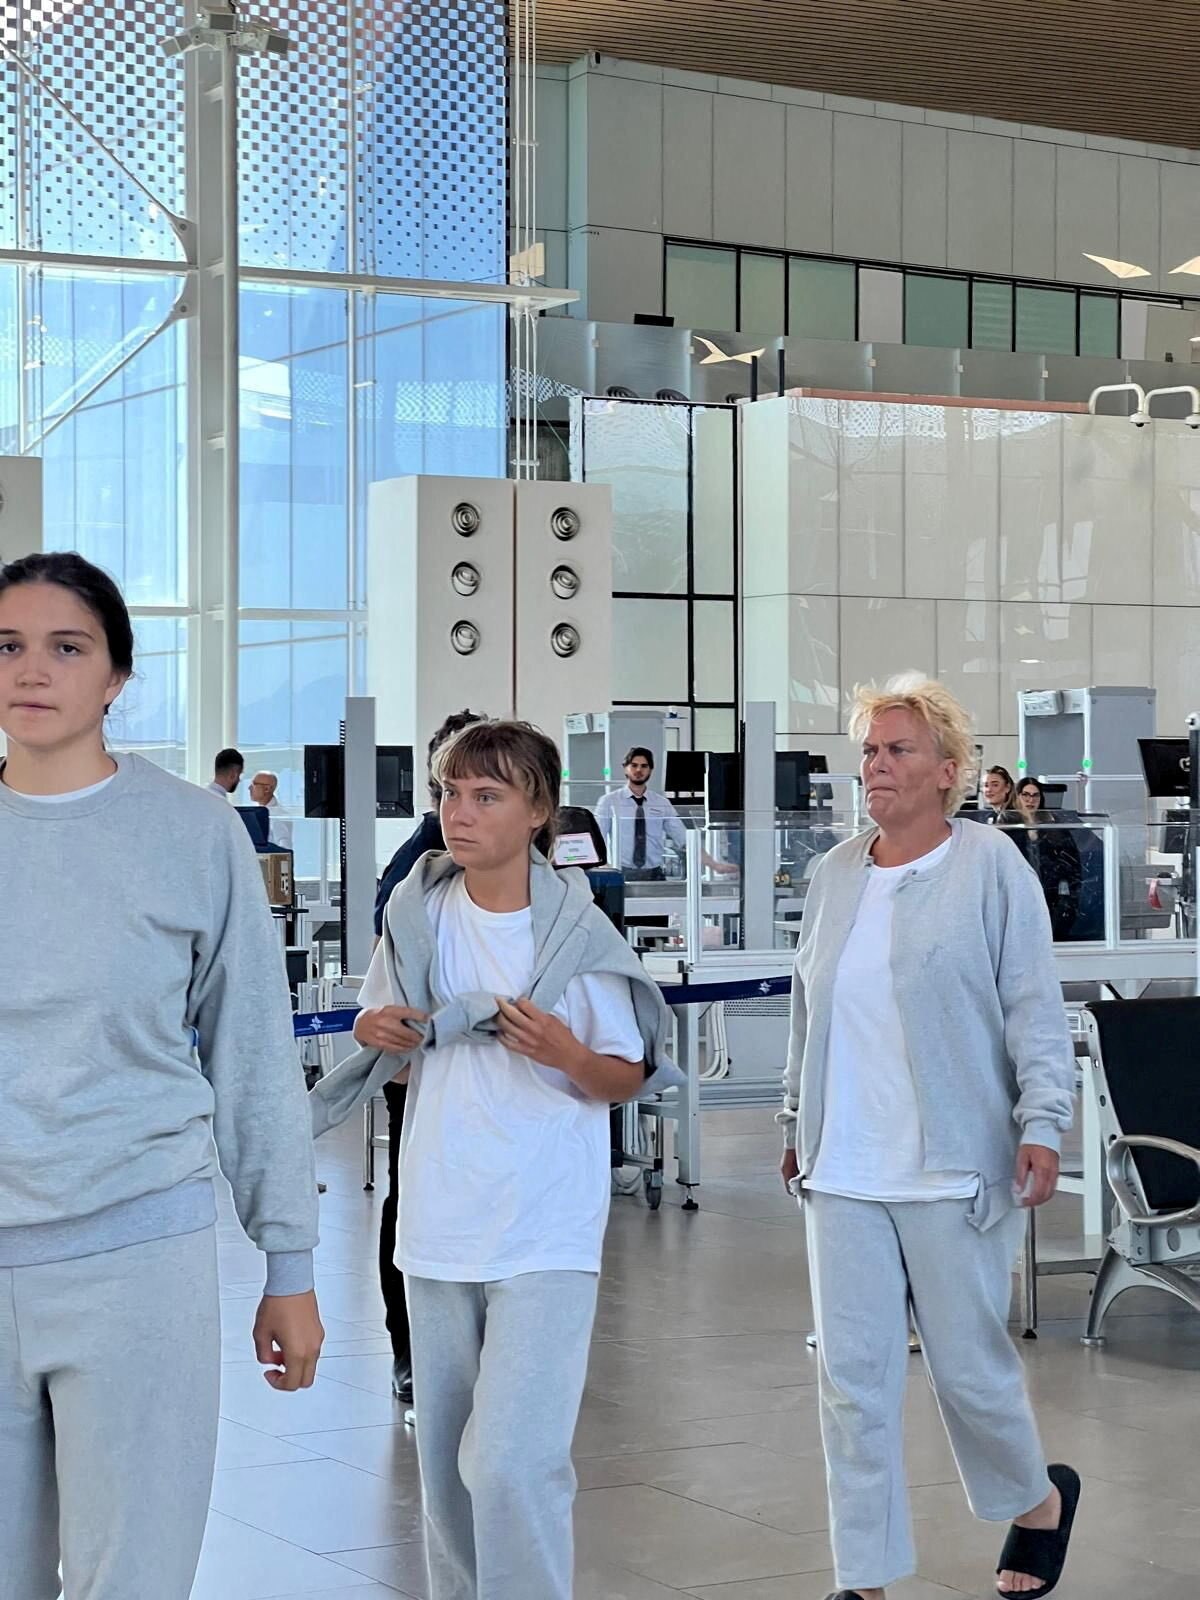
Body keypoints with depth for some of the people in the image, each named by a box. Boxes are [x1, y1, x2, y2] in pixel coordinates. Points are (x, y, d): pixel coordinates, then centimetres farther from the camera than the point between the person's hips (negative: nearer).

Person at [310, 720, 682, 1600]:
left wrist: (571, 1056, -23)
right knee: (445, 1462, 13)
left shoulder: (577, 931, -8)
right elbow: (384, 1029, 17)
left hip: (546, 1230, -4)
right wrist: (377, 1031, -6)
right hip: (439, 1225, 4)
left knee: (513, 1464, -14)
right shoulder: (419, 913, 2)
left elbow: (627, 1080, -2)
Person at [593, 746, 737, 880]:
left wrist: (714, 865, -4)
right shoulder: (609, 802, 4)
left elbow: (684, 840, 6)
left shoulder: (662, 803, 8)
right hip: (622, 874, -2)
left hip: (654, 875, 2)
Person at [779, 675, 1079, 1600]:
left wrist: (1043, 1123, -15)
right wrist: (798, 1125, 21)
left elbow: (1035, 1008, -7)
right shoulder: (836, 875, 11)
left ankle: (1038, 1500, 35)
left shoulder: (991, 866, -4)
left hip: (955, 1172, -4)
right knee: (854, 1376, 2)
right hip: (843, 1172, 5)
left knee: (969, 1366, 5)